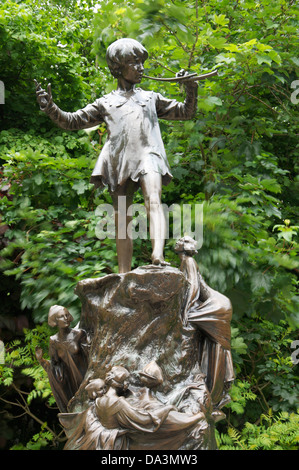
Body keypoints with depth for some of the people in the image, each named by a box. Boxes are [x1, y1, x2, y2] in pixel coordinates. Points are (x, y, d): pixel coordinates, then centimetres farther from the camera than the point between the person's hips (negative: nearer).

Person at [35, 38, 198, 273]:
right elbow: (73, 121, 20)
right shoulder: (106, 103, 24)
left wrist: (190, 87, 12)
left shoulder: (151, 98, 27)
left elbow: (185, 112, 29)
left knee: (153, 200, -29)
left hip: (148, 155, -1)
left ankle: (158, 256, -45)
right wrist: (50, 107, 4)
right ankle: (124, 276, 6)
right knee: (122, 220, 1)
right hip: (119, 161, 1)